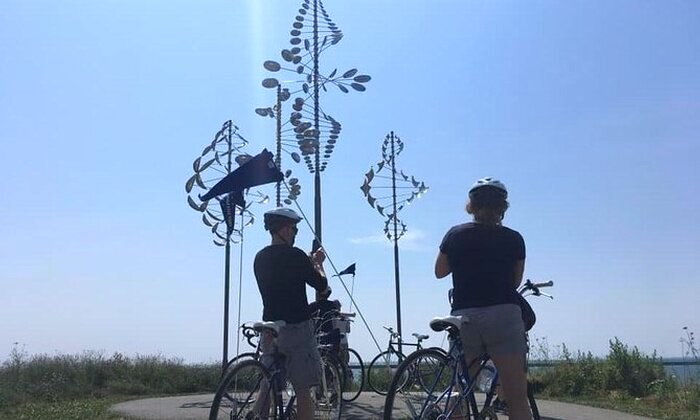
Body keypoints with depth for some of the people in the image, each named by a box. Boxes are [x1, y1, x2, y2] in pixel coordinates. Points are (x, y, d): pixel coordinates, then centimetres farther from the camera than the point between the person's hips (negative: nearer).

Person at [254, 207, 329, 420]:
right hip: (296, 328, -6)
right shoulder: (295, 255, -12)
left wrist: (310, 262, 23)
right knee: (303, 391, 0)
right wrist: (318, 264, 12)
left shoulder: (260, 258, 10)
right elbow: (321, 285, -6)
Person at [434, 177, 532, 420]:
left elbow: (439, 271, 18)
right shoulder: (513, 239, 3)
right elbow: (516, 281, 12)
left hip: (464, 317, 2)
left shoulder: (455, 235, 7)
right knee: (517, 398, -2)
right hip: (504, 315, -2)